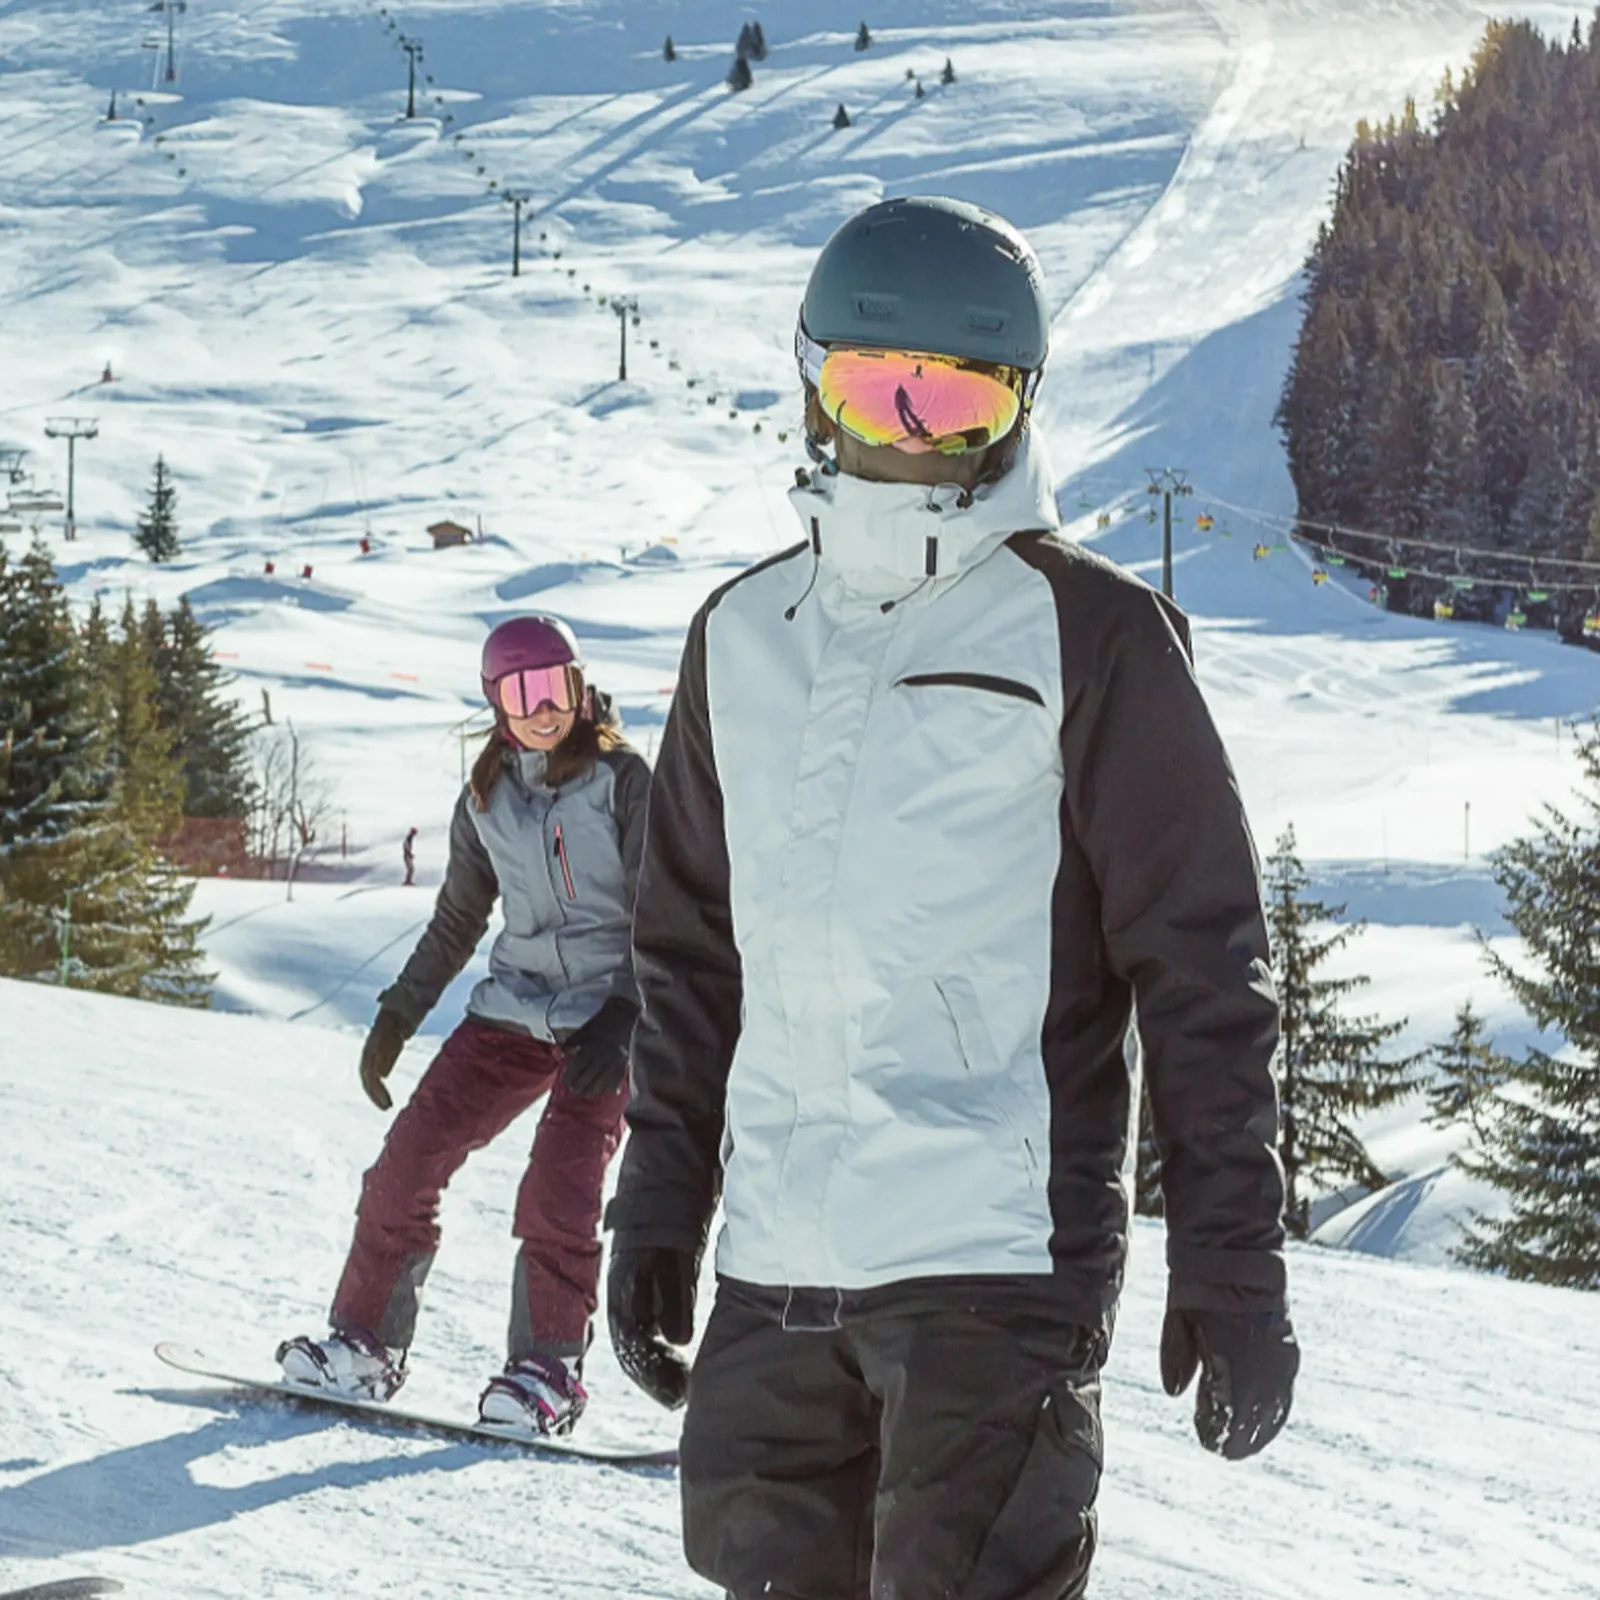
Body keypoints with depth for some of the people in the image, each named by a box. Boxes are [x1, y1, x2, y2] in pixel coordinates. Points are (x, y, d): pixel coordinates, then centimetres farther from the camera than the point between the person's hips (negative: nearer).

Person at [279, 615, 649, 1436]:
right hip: (514, 1006, 5)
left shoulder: (623, 781, -6)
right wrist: (398, 1017, 17)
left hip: (608, 1016, -5)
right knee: (407, 1159, -5)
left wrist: (623, 1022, -20)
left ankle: (550, 1369, -13)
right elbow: (456, 923, 21)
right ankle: (366, 1342, 6)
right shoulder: (487, 797, 10)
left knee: (558, 1188, -21)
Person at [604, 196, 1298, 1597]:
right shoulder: (744, 637, 14)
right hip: (773, 1273, 6)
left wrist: (1235, 1269, -7)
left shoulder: (1088, 636, -3)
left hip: (999, 1267, -6)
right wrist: (659, 1206, 16)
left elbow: (1205, 967, -4)